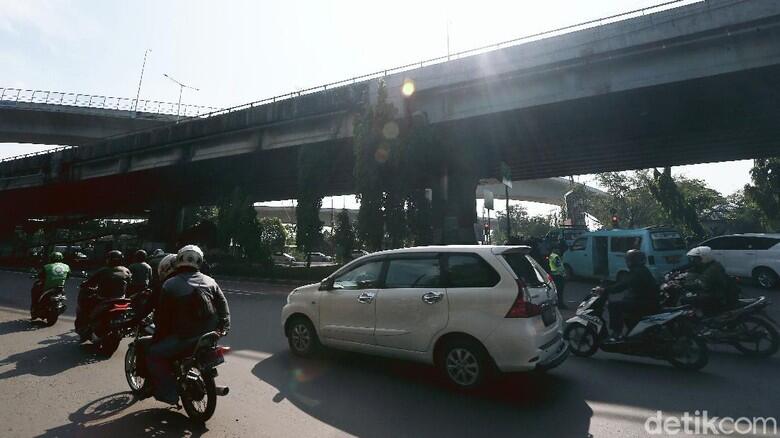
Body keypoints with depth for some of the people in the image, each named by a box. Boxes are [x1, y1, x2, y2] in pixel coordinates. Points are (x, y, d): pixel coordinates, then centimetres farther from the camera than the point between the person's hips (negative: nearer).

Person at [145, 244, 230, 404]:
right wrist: (223, 328, 8)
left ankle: (169, 393, 3)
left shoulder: (170, 285, -5)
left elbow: (162, 315, -3)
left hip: (185, 337, -5)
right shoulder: (210, 282, 6)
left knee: (153, 354, 10)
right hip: (209, 335, 6)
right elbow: (223, 305, 5)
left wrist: (157, 338, 10)